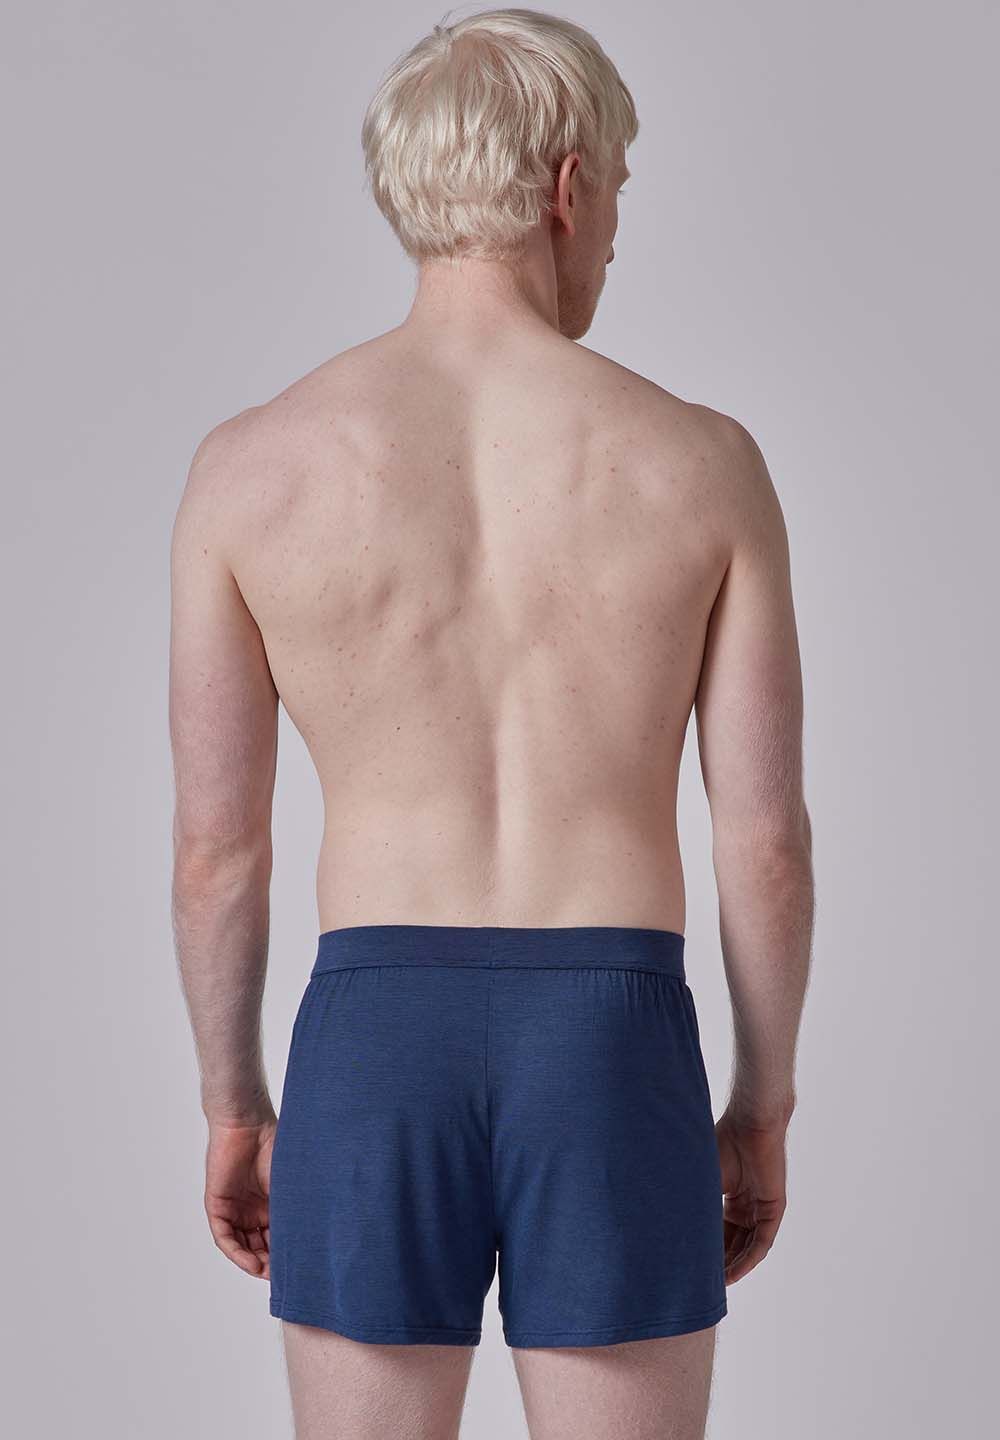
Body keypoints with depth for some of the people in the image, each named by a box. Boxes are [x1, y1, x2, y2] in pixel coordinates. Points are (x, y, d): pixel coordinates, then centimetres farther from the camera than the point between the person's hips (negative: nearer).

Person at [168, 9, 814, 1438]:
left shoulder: (251, 464, -2)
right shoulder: (703, 462, -3)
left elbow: (214, 842, 0)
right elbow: (768, 837, -2)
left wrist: (231, 1105, 13)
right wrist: (766, 1106, 11)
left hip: (372, 1044, 1)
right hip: (616, 1044, 0)